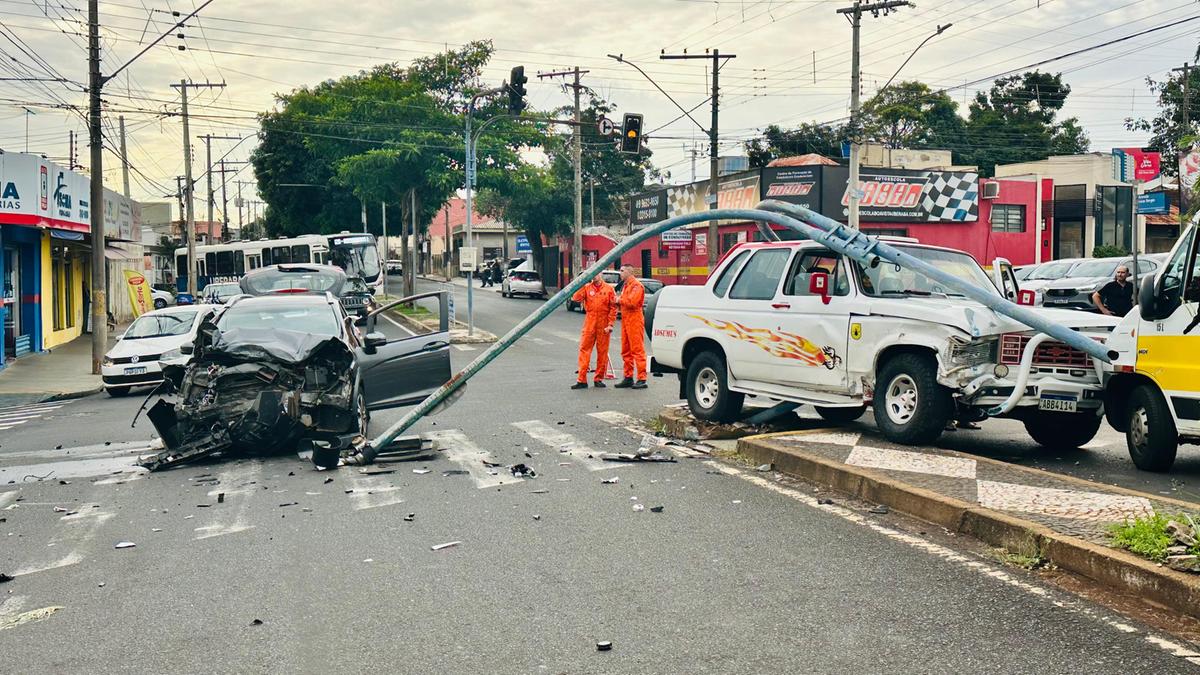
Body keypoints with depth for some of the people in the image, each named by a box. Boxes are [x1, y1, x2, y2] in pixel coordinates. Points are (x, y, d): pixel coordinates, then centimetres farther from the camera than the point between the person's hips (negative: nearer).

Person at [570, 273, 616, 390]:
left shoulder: (608, 289, 3)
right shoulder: (586, 288, 7)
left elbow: (613, 308, 0)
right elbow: (575, 298, -7)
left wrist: (610, 324, -8)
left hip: (603, 325, -1)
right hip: (589, 323, 1)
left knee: (602, 352, 5)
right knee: (584, 349, -4)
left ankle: (599, 379, 15)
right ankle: (582, 380, -3)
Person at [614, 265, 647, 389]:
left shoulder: (636, 285, -10)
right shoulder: (625, 285, 21)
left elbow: (632, 302, -22)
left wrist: (620, 300, -8)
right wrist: (618, 302, 2)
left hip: (634, 320, -10)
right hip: (625, 320, 10)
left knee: (637, 349, -10)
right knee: (626, 351, 11)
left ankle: (641, 379, -10)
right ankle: (628, 377, 17)